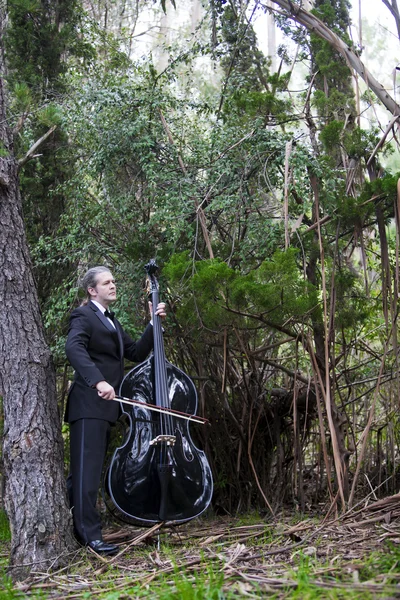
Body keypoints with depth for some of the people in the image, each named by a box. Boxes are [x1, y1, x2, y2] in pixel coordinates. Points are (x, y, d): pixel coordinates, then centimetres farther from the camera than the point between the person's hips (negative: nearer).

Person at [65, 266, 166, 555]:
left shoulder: (112, 322, 22)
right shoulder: (84, 316, -4)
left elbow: (137, 352, 16)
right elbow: (74, 348, -24)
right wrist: (98, 381, -37)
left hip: (106, 406, 8)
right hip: (89, 403, -8)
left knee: (89, 469, 12)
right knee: (88, 469, -7)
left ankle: (70, 527, 21)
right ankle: (90, 534, -4)